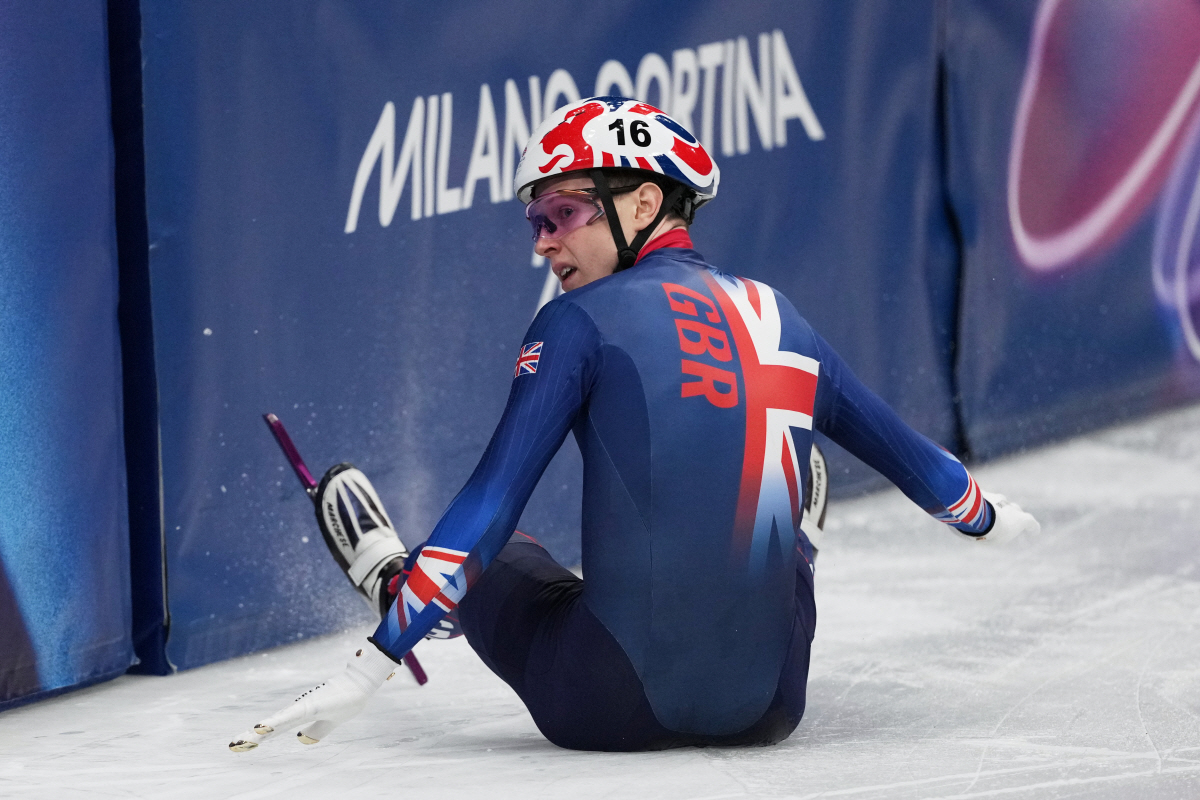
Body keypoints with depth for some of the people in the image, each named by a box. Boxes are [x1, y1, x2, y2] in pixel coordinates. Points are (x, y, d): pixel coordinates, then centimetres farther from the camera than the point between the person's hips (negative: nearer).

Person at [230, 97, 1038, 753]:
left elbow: (488, 506, -12)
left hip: (616, 703, -4)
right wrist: (987, 516, 44)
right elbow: (896, 445, 22)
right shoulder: (775, 316, 9)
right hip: (770, 708, 4)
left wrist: (373, 667, -12)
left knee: (494, 552, 26)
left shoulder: (582, 323, -6)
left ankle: (390, 575, 53)